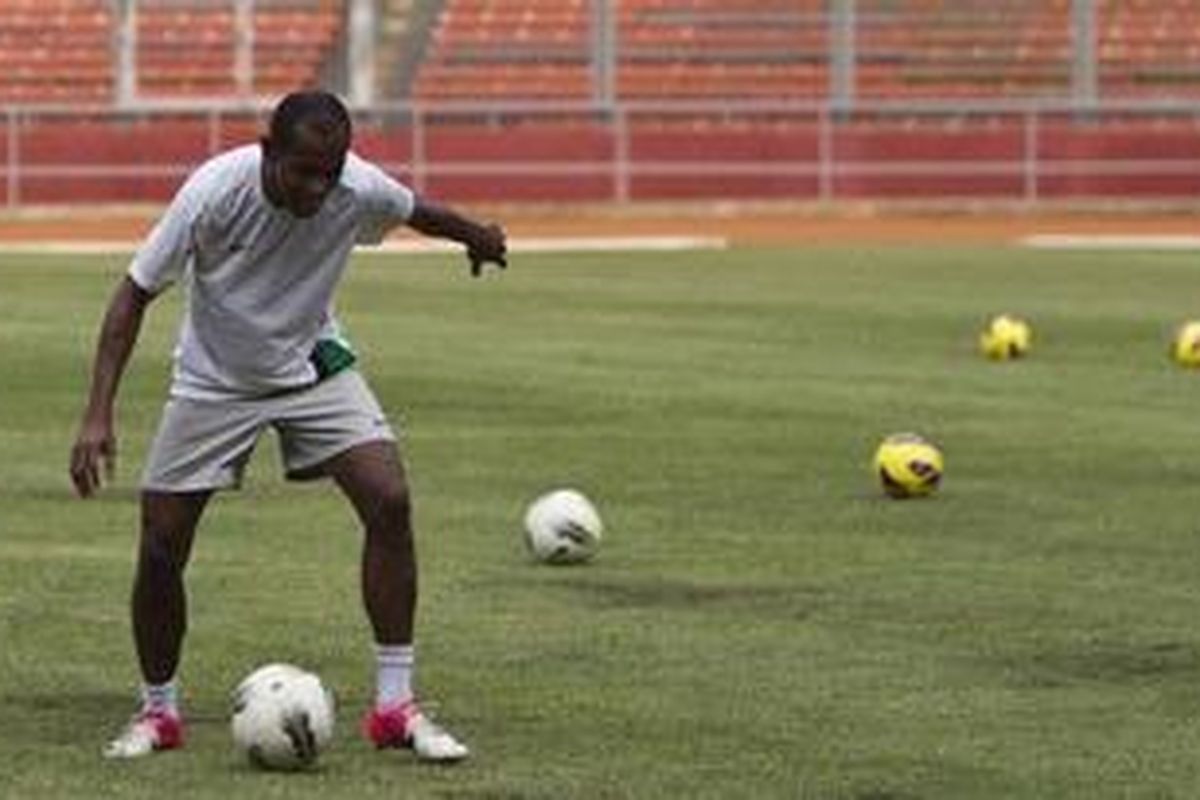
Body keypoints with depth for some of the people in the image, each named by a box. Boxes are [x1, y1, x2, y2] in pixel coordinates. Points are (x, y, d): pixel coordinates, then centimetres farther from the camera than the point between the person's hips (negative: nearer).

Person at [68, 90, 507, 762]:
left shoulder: (361, 190, -23)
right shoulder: (216, 191, -29)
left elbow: (415, 210, 4)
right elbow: (136, 294, -21)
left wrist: (475, 235, 21)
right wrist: (99, 416, -27)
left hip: (313, 366, 2)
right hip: (214, 379, -1)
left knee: (390, 502, -18)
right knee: (161, 547, -7)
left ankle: (395, 707, -9)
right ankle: (159, 714, 16)